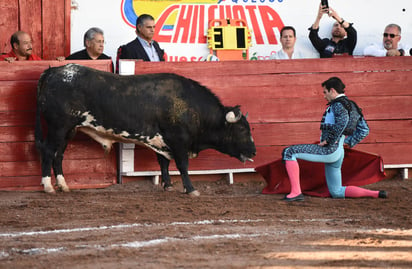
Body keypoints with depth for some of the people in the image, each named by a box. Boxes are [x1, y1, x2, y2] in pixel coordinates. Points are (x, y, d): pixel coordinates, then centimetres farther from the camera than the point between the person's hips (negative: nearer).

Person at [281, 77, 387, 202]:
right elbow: (364, 130, 23)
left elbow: (342, 122, -31)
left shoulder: (338, 104, -10)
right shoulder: (351, 106, 19)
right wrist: (348, 142, 18)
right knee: (336, 192, 17)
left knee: (289, 152, -10)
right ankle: (376, 194, 9)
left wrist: (328, 141, -24)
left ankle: (296, 192, -16)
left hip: (330, 150, -10)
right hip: (338, 153, 10)